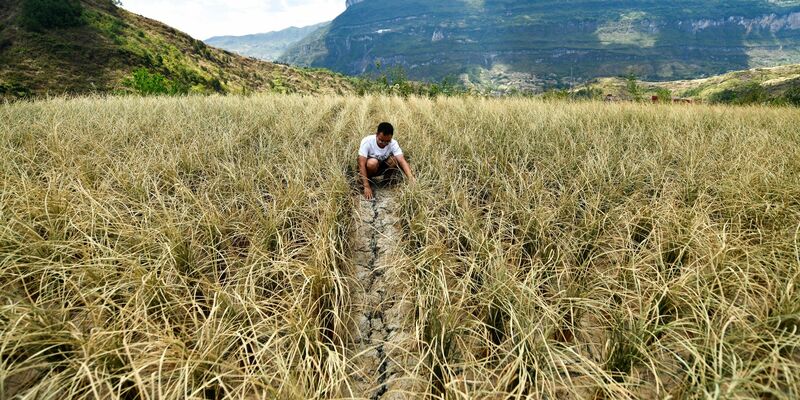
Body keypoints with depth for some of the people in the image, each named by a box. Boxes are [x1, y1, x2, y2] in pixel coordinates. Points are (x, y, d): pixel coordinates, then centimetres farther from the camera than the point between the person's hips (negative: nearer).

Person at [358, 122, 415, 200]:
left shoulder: (393, 143, -21)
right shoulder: (367, 141, -29)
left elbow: (402, 161, -32)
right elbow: (362, 164, -32)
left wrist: (411, 179, -48)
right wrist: (366, 187, -38)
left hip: (382, 166, 3)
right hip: (368, 167, -3)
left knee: (395, 159, -27)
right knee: (372, 162, -36)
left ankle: (387, 181, -1)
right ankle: (365, 182, -8)